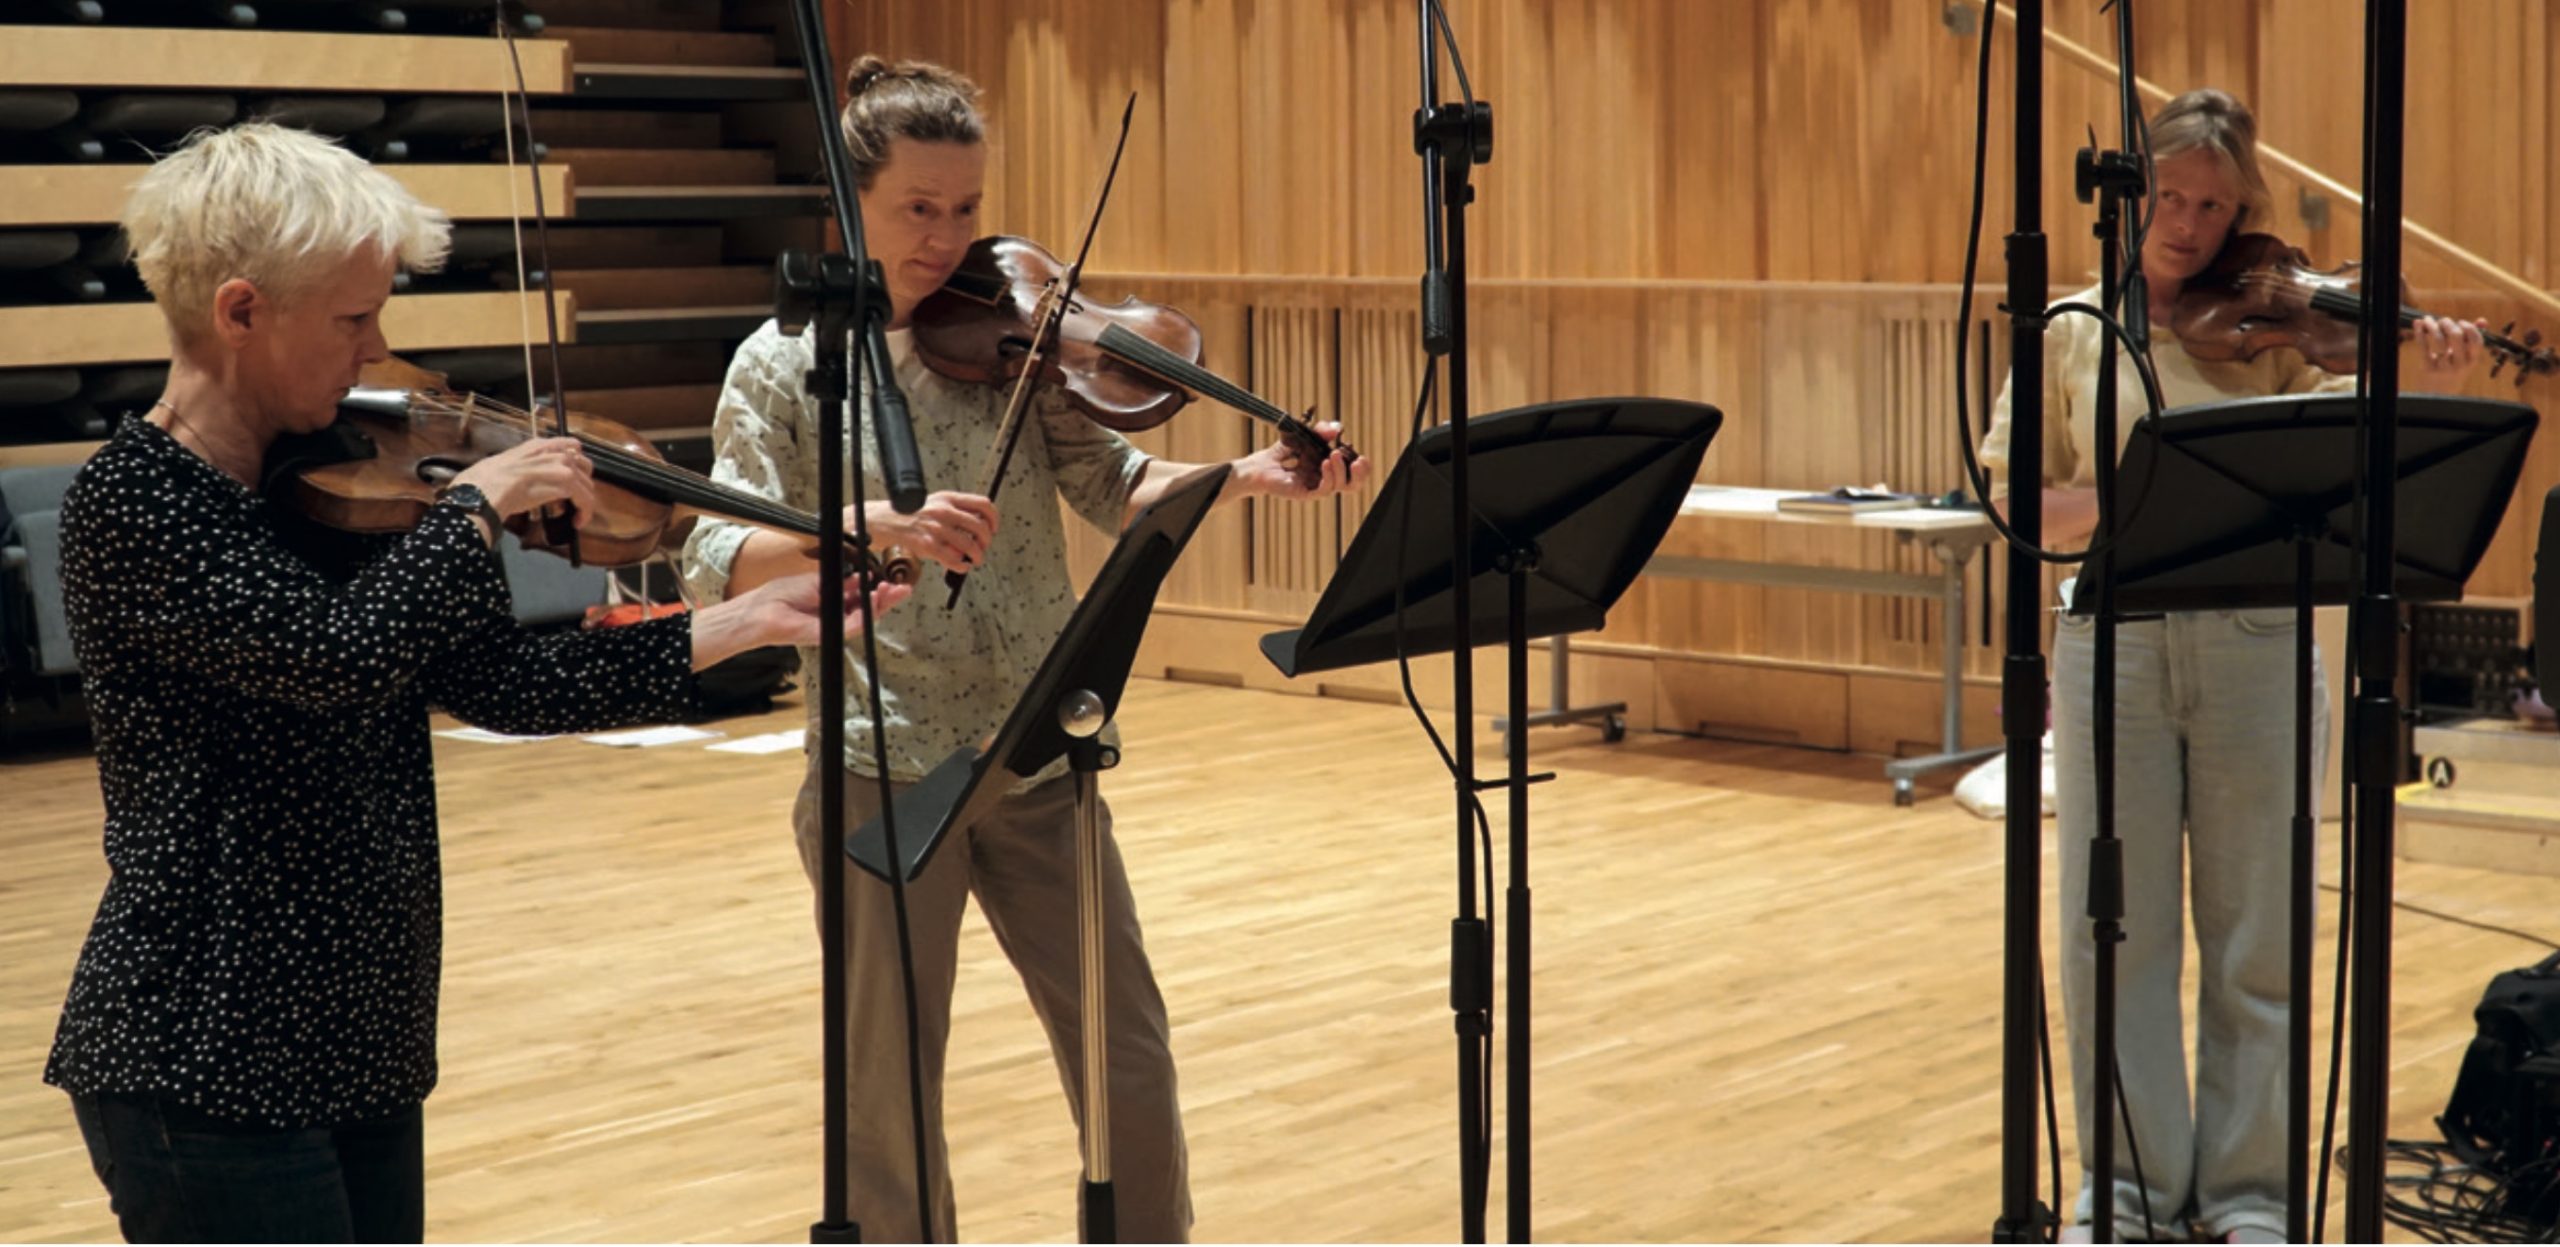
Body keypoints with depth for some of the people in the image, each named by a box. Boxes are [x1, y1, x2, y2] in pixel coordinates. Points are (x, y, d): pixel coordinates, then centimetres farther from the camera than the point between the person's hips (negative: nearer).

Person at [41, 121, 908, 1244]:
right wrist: (478, 499, -15)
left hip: (354, 1042, 8)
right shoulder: (132, 501, -15)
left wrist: (749, 621, 4)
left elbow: (501, 684, 6)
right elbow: (336, 654, -29)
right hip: (205, 1066, -8)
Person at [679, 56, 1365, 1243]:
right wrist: (872, 524, -32)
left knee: (1130, 1052, 7)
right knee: (888, 1079, 6)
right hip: (881, 767, -2)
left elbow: (1116, 486, -4)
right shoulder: (785, 361, -3)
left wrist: (1246, 476, -23)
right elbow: (719, 558, -14)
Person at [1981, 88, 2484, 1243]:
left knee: (2255, 930, 5)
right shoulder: (2074, 330, 5)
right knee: (2117, 925, 4)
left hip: (2256, 639, 0)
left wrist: (2431, 385, -25)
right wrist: (2110, 504, -15)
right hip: (2112, 638, 0)